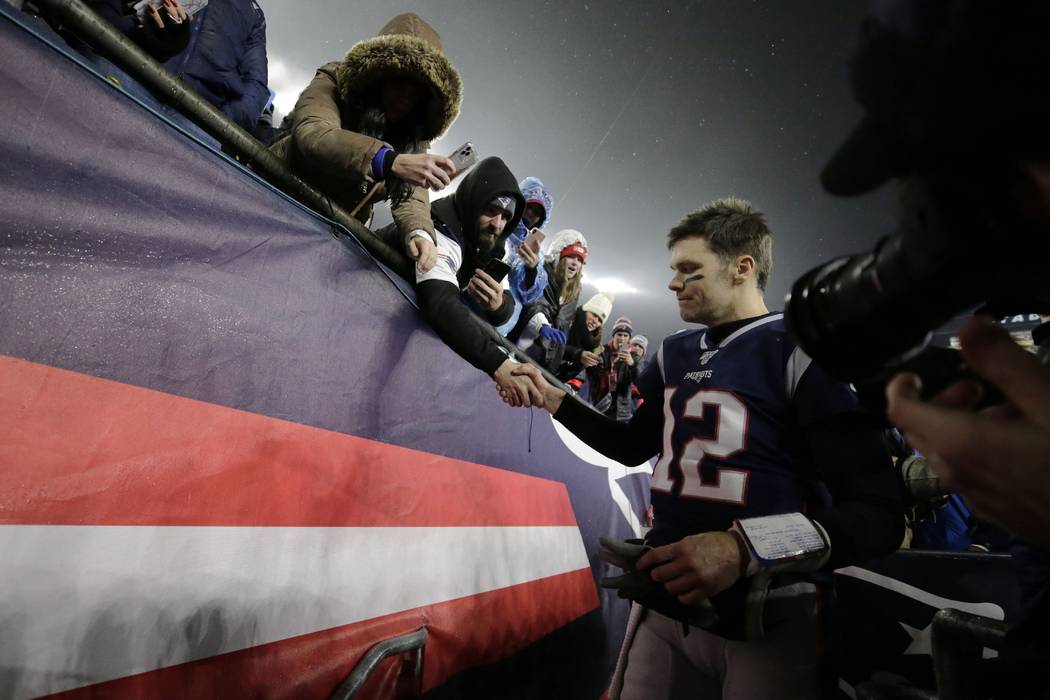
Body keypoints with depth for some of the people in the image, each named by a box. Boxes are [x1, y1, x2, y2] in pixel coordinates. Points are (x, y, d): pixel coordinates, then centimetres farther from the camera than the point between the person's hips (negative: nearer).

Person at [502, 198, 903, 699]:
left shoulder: (803, 351, -11)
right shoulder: (674, 353, 8)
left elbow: (876, 515, -14)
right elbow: (634, 446, 17)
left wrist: (747, 549, -28)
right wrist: (551, 398, 9)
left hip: (765, 622, -5)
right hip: (664, 603, 6)